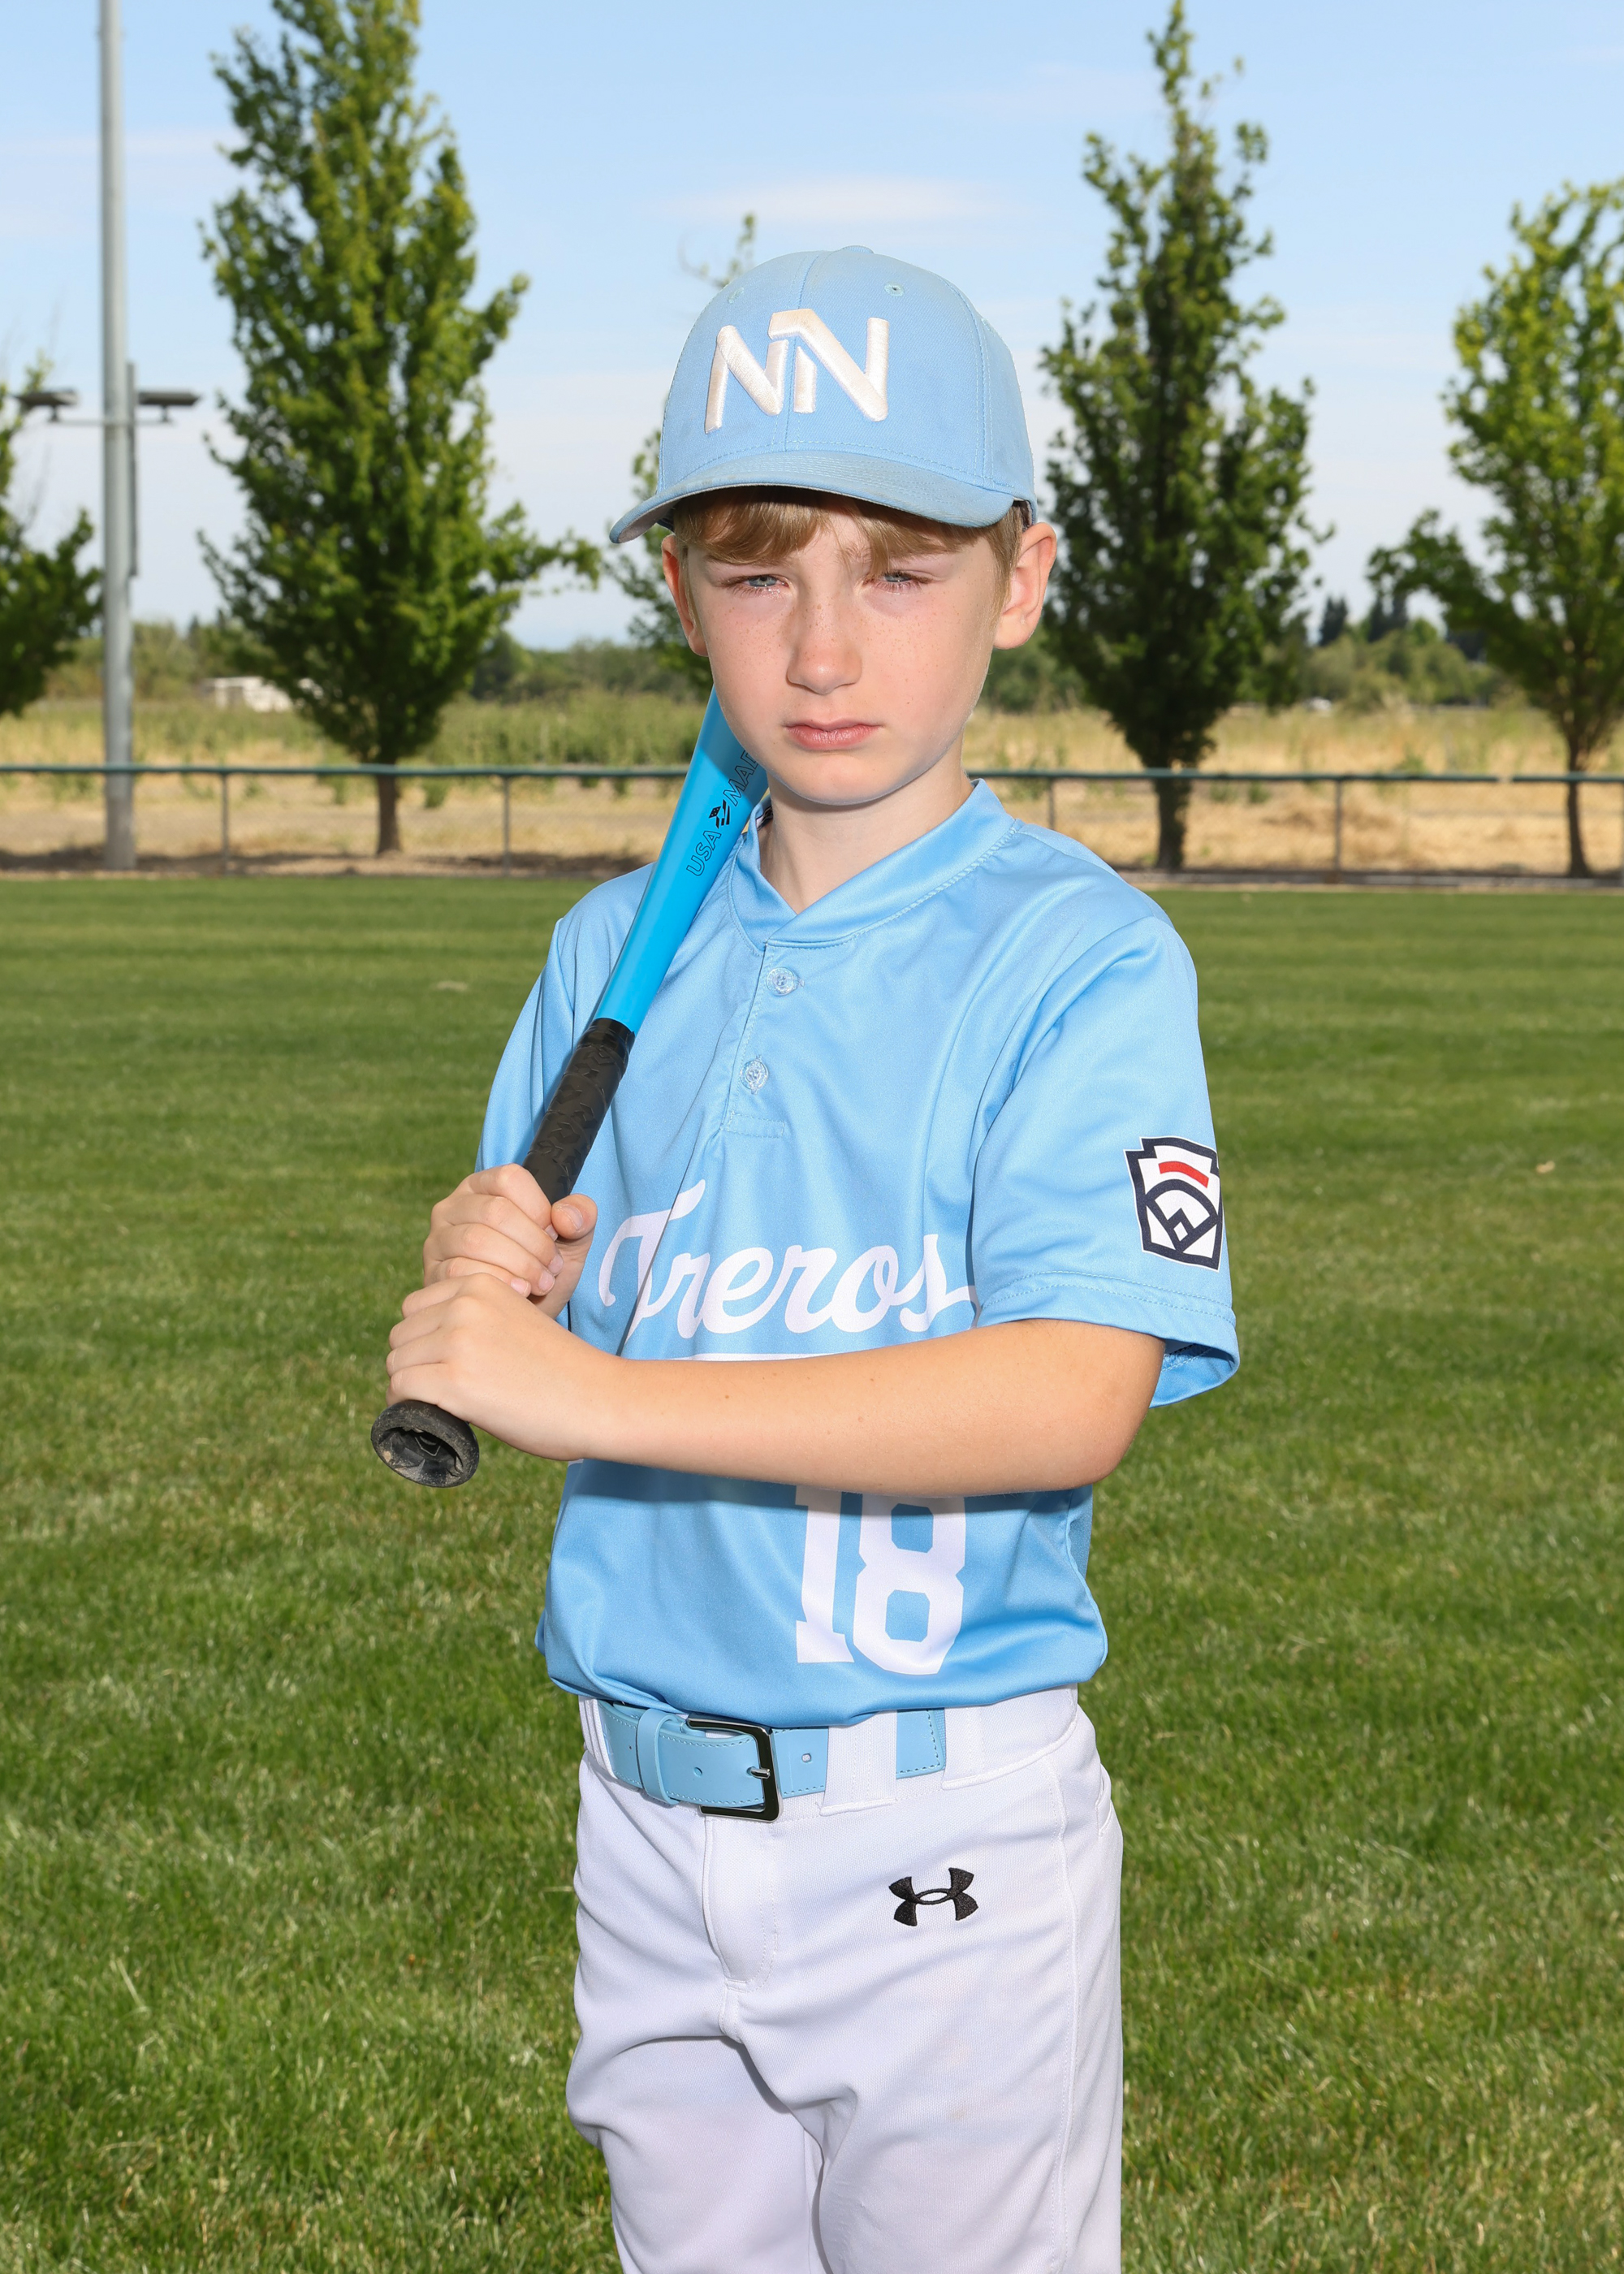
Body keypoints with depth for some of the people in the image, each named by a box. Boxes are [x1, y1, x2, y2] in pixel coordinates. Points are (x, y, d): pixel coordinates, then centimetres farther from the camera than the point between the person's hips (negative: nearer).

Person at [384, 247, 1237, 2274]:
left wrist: (589, 1388, -26)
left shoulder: (1082, 955, -12)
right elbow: (518, 1347, 13)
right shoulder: (614, 951, 6)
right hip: (649, 1810, 5)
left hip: (948, 1833, -5)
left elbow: (1073, 1400, -25)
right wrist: (486, 1276, -11)